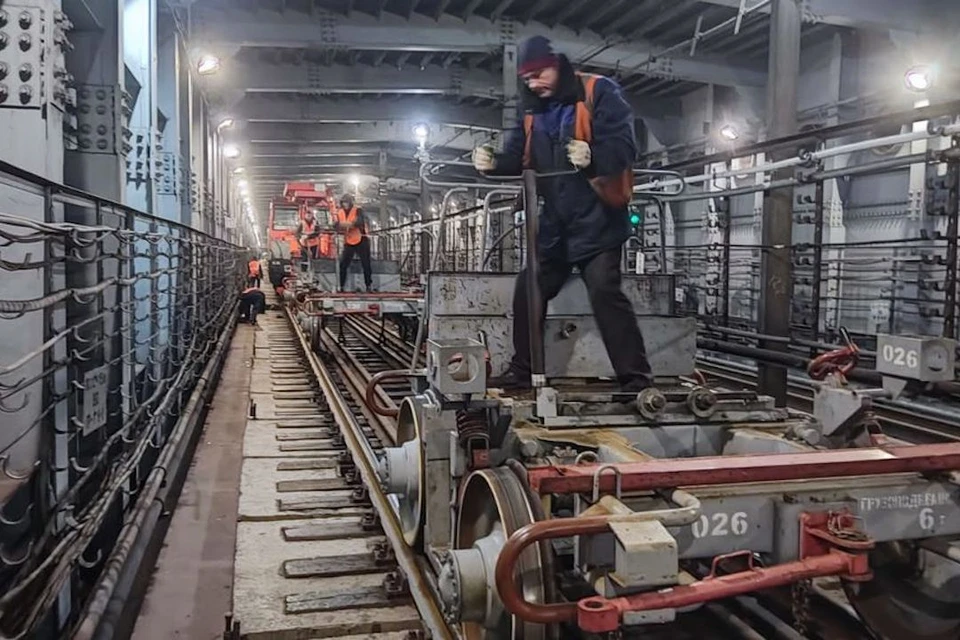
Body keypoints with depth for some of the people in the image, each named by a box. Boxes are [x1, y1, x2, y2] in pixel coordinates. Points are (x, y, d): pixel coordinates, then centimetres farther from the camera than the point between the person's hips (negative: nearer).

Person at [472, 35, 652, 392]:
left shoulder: (600, 93, -9)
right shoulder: (533, 111, 12)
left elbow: (623, 145, -19)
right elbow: (518, 156, 6)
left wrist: (593, 158, -40)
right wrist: (493, 162, -16)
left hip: (597, 219, -7)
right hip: (555, 223, 7)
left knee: (604, 292, -17)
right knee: (528, 291, 11)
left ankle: (636, 379, -11)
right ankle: (522, 371, 26)